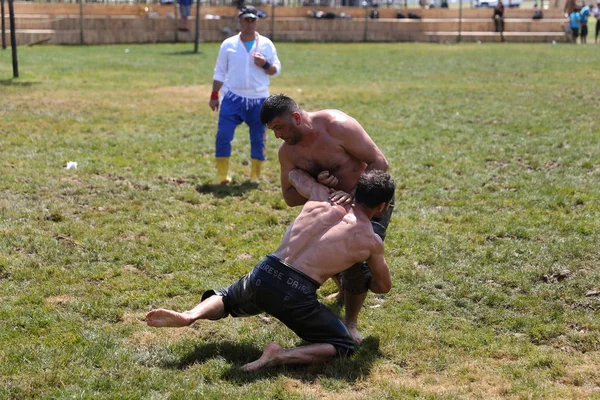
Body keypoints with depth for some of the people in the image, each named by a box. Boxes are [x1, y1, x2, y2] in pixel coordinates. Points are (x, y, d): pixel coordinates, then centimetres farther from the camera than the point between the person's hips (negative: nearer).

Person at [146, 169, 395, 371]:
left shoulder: (323, 197, 13)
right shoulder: (371, 241, 6)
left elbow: (294, 173, 36)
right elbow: (384, 287, 24)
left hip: (263, 276, 4)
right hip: (295, 294, -4)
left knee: (225, 299, 34)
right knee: (343, 345, 12)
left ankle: (191, 315, 1)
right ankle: (280, 356, -12)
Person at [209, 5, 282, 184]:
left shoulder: (266, 44, 2)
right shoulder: (228, 44, 4)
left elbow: (276, 70, 3)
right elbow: (220, 72, 7)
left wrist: (265, 64, -18)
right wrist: (214, 95, 3)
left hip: (258, 100, 0)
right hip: (233, 98, 0)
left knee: (258, 138, 5)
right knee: (223, 135, -7)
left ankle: (255, 176, 17)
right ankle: (222, 176, 2)